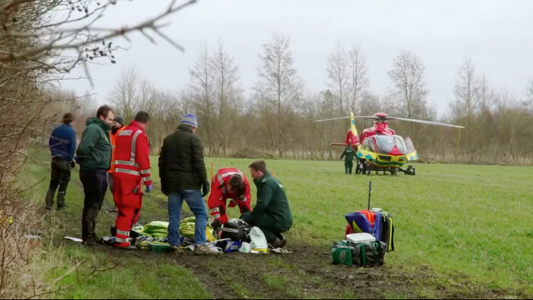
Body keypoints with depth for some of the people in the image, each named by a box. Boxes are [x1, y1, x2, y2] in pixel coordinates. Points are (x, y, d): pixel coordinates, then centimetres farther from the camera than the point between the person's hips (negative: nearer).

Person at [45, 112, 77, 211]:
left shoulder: (56, 130, 4)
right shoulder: (71, 131, -14)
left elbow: (50, 143, 9)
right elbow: (72, 147, -15)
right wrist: (71, 159, -4)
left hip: (55, 159, 5)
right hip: (65, 160, -5)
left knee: (53, 182, 12)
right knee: (63, 183, 4)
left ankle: (49, 203, 6)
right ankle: (60, 204, 4)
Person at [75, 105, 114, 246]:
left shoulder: (102, 130, 18)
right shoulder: (94, 129, -15)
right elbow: (83, 148, -25)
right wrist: (93, 159, -12)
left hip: (100, 171, 10)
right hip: (92, 171, -10)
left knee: (96, 204, 16)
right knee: (92, 204, -6)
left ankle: (90, 234, 25)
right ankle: (87, 236, -2)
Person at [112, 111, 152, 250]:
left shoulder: (121, 133, 18)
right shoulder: (140, 135, -8)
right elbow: (143, 159, -14)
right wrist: (148, 181, -11)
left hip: (118, 174, 8)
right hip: (131, 177, -8)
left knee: (123, 207, 17)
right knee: (131, 208, -3)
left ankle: (120, 237, 19)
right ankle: (122, 240, -5)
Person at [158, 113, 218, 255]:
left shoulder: (168, 139, 15)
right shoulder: (193, 139, -4)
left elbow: (162, 163, 17)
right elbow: (199, 163, -11)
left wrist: (164, 183, 21)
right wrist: (205, 181, -8)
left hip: (172, 183, 6)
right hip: (189, 183, -6)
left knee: (174, 216, 8)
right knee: (201, 213, -1)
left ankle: (174, 245, 5)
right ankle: (200, 245, -11)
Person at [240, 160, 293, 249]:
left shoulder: (267, 182, -13)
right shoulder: (272, 180, 18)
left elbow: (261, 205, -20)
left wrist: (247, 218, -9)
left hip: (280, 221, -10)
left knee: (244, 217, -10)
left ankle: (273, 240, -9)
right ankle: (279, 238, 13)